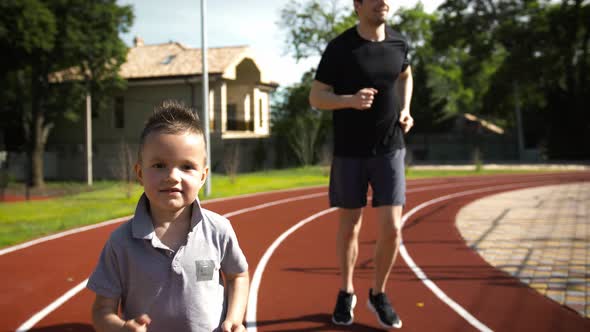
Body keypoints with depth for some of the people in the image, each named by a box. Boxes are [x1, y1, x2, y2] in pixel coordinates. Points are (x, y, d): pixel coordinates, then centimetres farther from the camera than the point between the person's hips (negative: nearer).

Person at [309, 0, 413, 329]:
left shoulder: (399, 43, 3)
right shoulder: (340, 48, -9)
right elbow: (316, 97, -7)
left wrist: (405, 110, 7)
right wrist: (350, 100, -25)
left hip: (390, 150, 2)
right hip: (349, 152, -2)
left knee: (392, 229, -3)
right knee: (349, 226, 9)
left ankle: (379, 294, 20)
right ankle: (346, 293, 30)